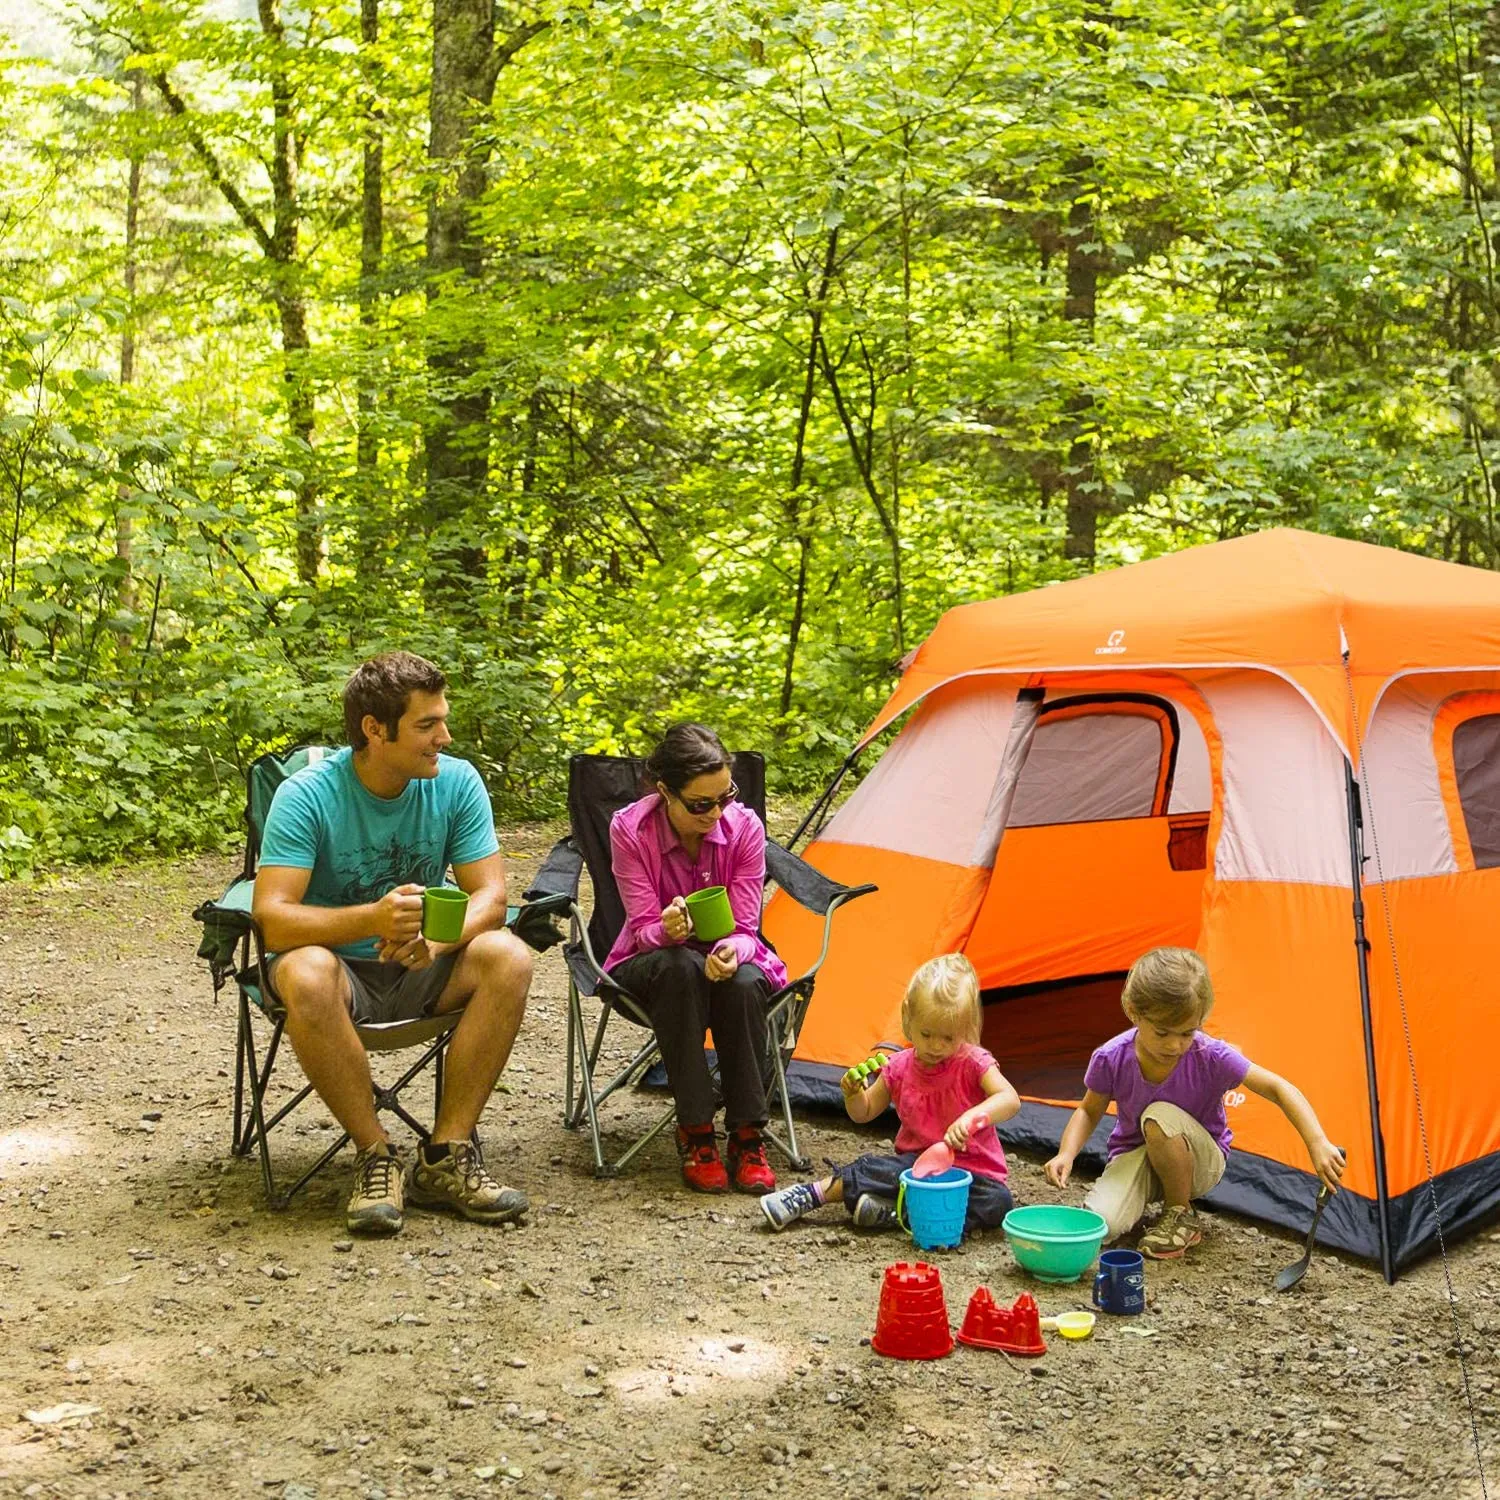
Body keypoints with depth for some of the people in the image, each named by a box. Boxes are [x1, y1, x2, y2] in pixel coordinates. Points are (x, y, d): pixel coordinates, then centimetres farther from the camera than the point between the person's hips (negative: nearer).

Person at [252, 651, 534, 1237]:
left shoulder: (457, 782, -7)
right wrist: (373, 919, -42)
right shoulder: (307, 795, -17)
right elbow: (271, 918, -25)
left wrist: (435, 940, -33)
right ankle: (375, 1156, -20)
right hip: (339, 966, -3)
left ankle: (446, 1156, -19)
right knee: (306, 978, -37)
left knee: (509, 958, -25)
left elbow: (489, 895, -10)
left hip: (419, 972, 3)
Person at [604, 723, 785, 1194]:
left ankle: (746, 1135, -20)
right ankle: (695, 1133, -28)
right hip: (653, 966, -1)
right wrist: (666, 930, -41)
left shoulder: (744, 827, -16)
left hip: (725, 959, 1)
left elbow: (744, 927, -13)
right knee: (681, 968, -37)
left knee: (744, 984, -35)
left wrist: (731, 953, -37)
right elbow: (644, 927, -16)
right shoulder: (629, 829, -19)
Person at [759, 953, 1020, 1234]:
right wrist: (854, 1094, -13)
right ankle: (807, 1195, -15)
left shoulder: (974, 1062, -12)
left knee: (997, 1202, -33)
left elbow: (1010, 1099, -28)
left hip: (971, 1170, -2)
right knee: (870, 1169, -28)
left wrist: (972, 1117, -46)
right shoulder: (899, 1067, 0)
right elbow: (864, 1113, 11)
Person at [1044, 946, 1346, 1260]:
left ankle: (1181, 1216, -11)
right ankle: (1140, 1198, 10)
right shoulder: (1111, 1059, -20)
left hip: (1198, 1161, -1)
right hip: (1134, 1154, 1)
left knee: (1159, 1117, -37)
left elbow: (1279, 1089, -21)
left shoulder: (1211, 1057, -25)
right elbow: (1089, 1111, -2)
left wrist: (1318, 1145, -33)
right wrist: (1066, 1155, -20)